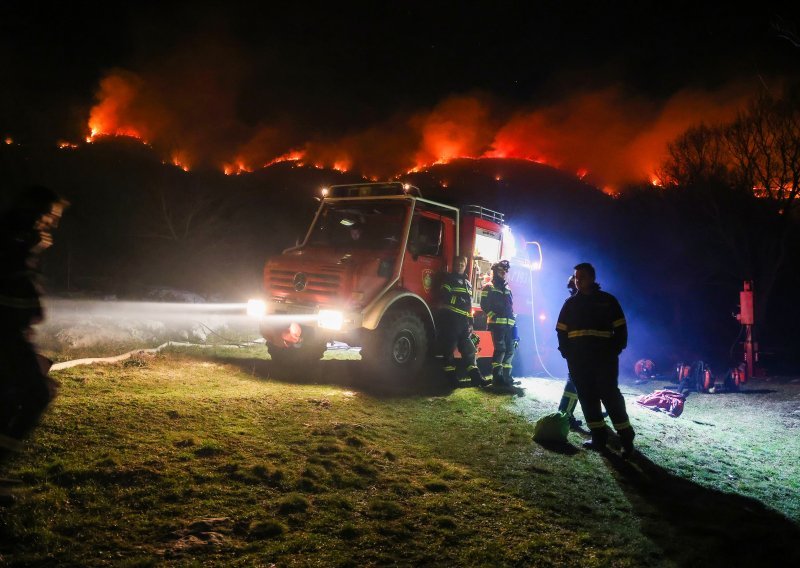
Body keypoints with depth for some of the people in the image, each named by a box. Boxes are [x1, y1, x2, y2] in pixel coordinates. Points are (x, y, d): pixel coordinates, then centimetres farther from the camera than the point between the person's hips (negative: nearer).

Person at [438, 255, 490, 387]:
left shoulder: (467, 283, 23)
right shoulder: (449, 278, 1)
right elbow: (443, 298, -9)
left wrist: (470, 322, 18)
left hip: (464, 321, 7)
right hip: (450, 319, -7)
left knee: (469, 349, 6)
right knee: (449, 348, -6)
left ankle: (475, 376, 7)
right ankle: (451, 378, -2)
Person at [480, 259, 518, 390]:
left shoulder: (507, 290, 23)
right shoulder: (489, 288, 3)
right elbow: (484, 305, -6)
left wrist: (514, 324, 15)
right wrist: (493, 316, -16)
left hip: (509, 325, 7)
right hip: (497, 324, -7)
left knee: (510, 351, 5)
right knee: (500, 350, -14)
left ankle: (506, 378, 12)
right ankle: (497, 378, -12)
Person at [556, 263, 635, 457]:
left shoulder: (607, 300, 4)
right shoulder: (571, 303, 13)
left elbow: (620, 329, 3)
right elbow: (561, 331, 14)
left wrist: (614, 350, -7)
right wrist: (566, 352, 3)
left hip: (604, 357, -4)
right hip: (578, 359, 4)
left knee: (610, 394, -9)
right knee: (587, 397, 5)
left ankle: (626, 437, -3)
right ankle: (599, 437, 11)